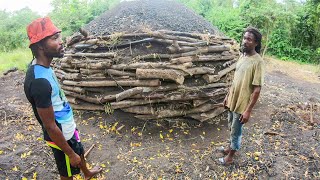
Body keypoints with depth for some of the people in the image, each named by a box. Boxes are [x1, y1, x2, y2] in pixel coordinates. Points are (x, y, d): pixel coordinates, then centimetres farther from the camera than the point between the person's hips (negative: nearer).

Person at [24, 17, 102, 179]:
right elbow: (50, 126, -28)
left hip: (67, 128, 9)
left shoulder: (42, 66, -5)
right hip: (61, 136, -9)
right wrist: (70, 154, -17)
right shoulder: (40, 81, -35)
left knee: (80, 152, 32)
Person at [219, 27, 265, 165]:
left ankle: (230, 157, 29)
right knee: (231, 128, 24)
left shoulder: (258, 62, -21)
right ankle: (230, 148, 46)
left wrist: (248, 111, -21)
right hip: (232, 101, 8)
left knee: (236, 132, 10)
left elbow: (257, 89, -21)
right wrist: (227, 96, 16)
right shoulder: (242, 56, 4)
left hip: (242, 105, -7)